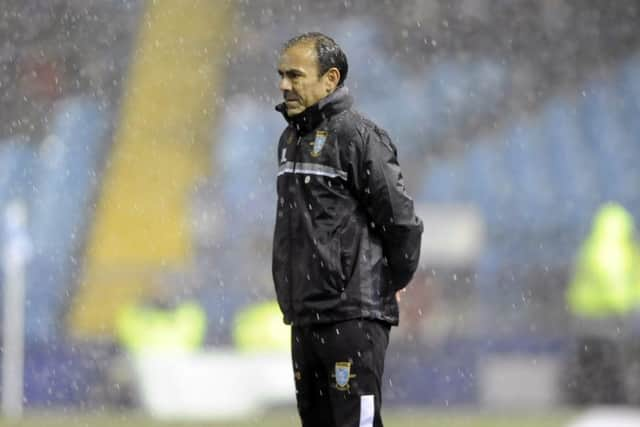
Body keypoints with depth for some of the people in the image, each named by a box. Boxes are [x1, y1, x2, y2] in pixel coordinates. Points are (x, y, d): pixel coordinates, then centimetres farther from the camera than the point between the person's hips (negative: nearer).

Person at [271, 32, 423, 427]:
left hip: (353, 318, -9)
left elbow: (402, 220, -13)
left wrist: (389, 285, -2)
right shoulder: (291, 140, 15)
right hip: (304, 319, 9)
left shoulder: (358, 136, -12)